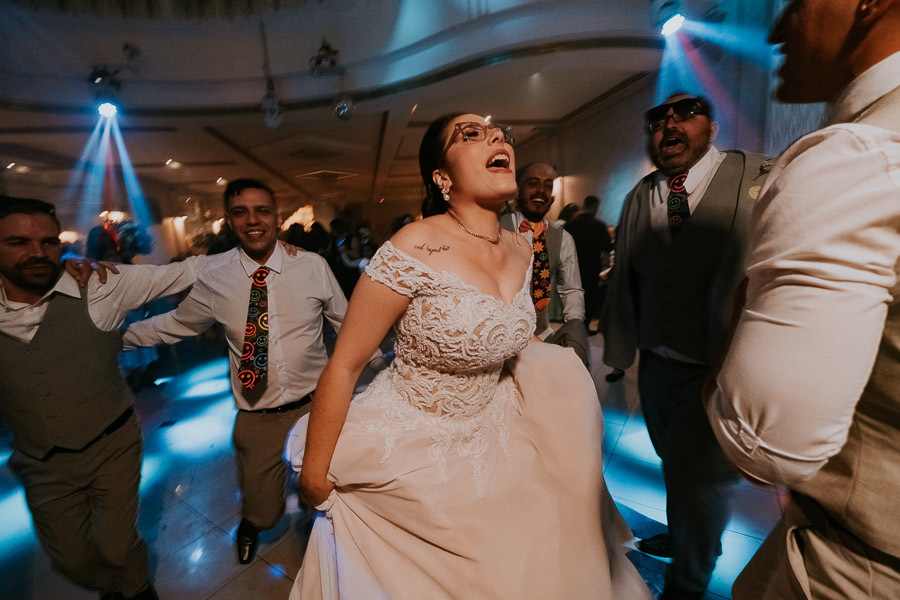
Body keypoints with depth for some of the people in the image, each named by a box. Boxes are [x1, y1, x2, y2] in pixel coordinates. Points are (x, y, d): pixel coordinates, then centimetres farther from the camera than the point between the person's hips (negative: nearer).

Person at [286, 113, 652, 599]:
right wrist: (313, 476, -12)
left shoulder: (522, 251, -4)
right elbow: (343, 367, -19)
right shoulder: (413, 250, -26)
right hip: (406, 452, -4)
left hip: (486, 444, 5)